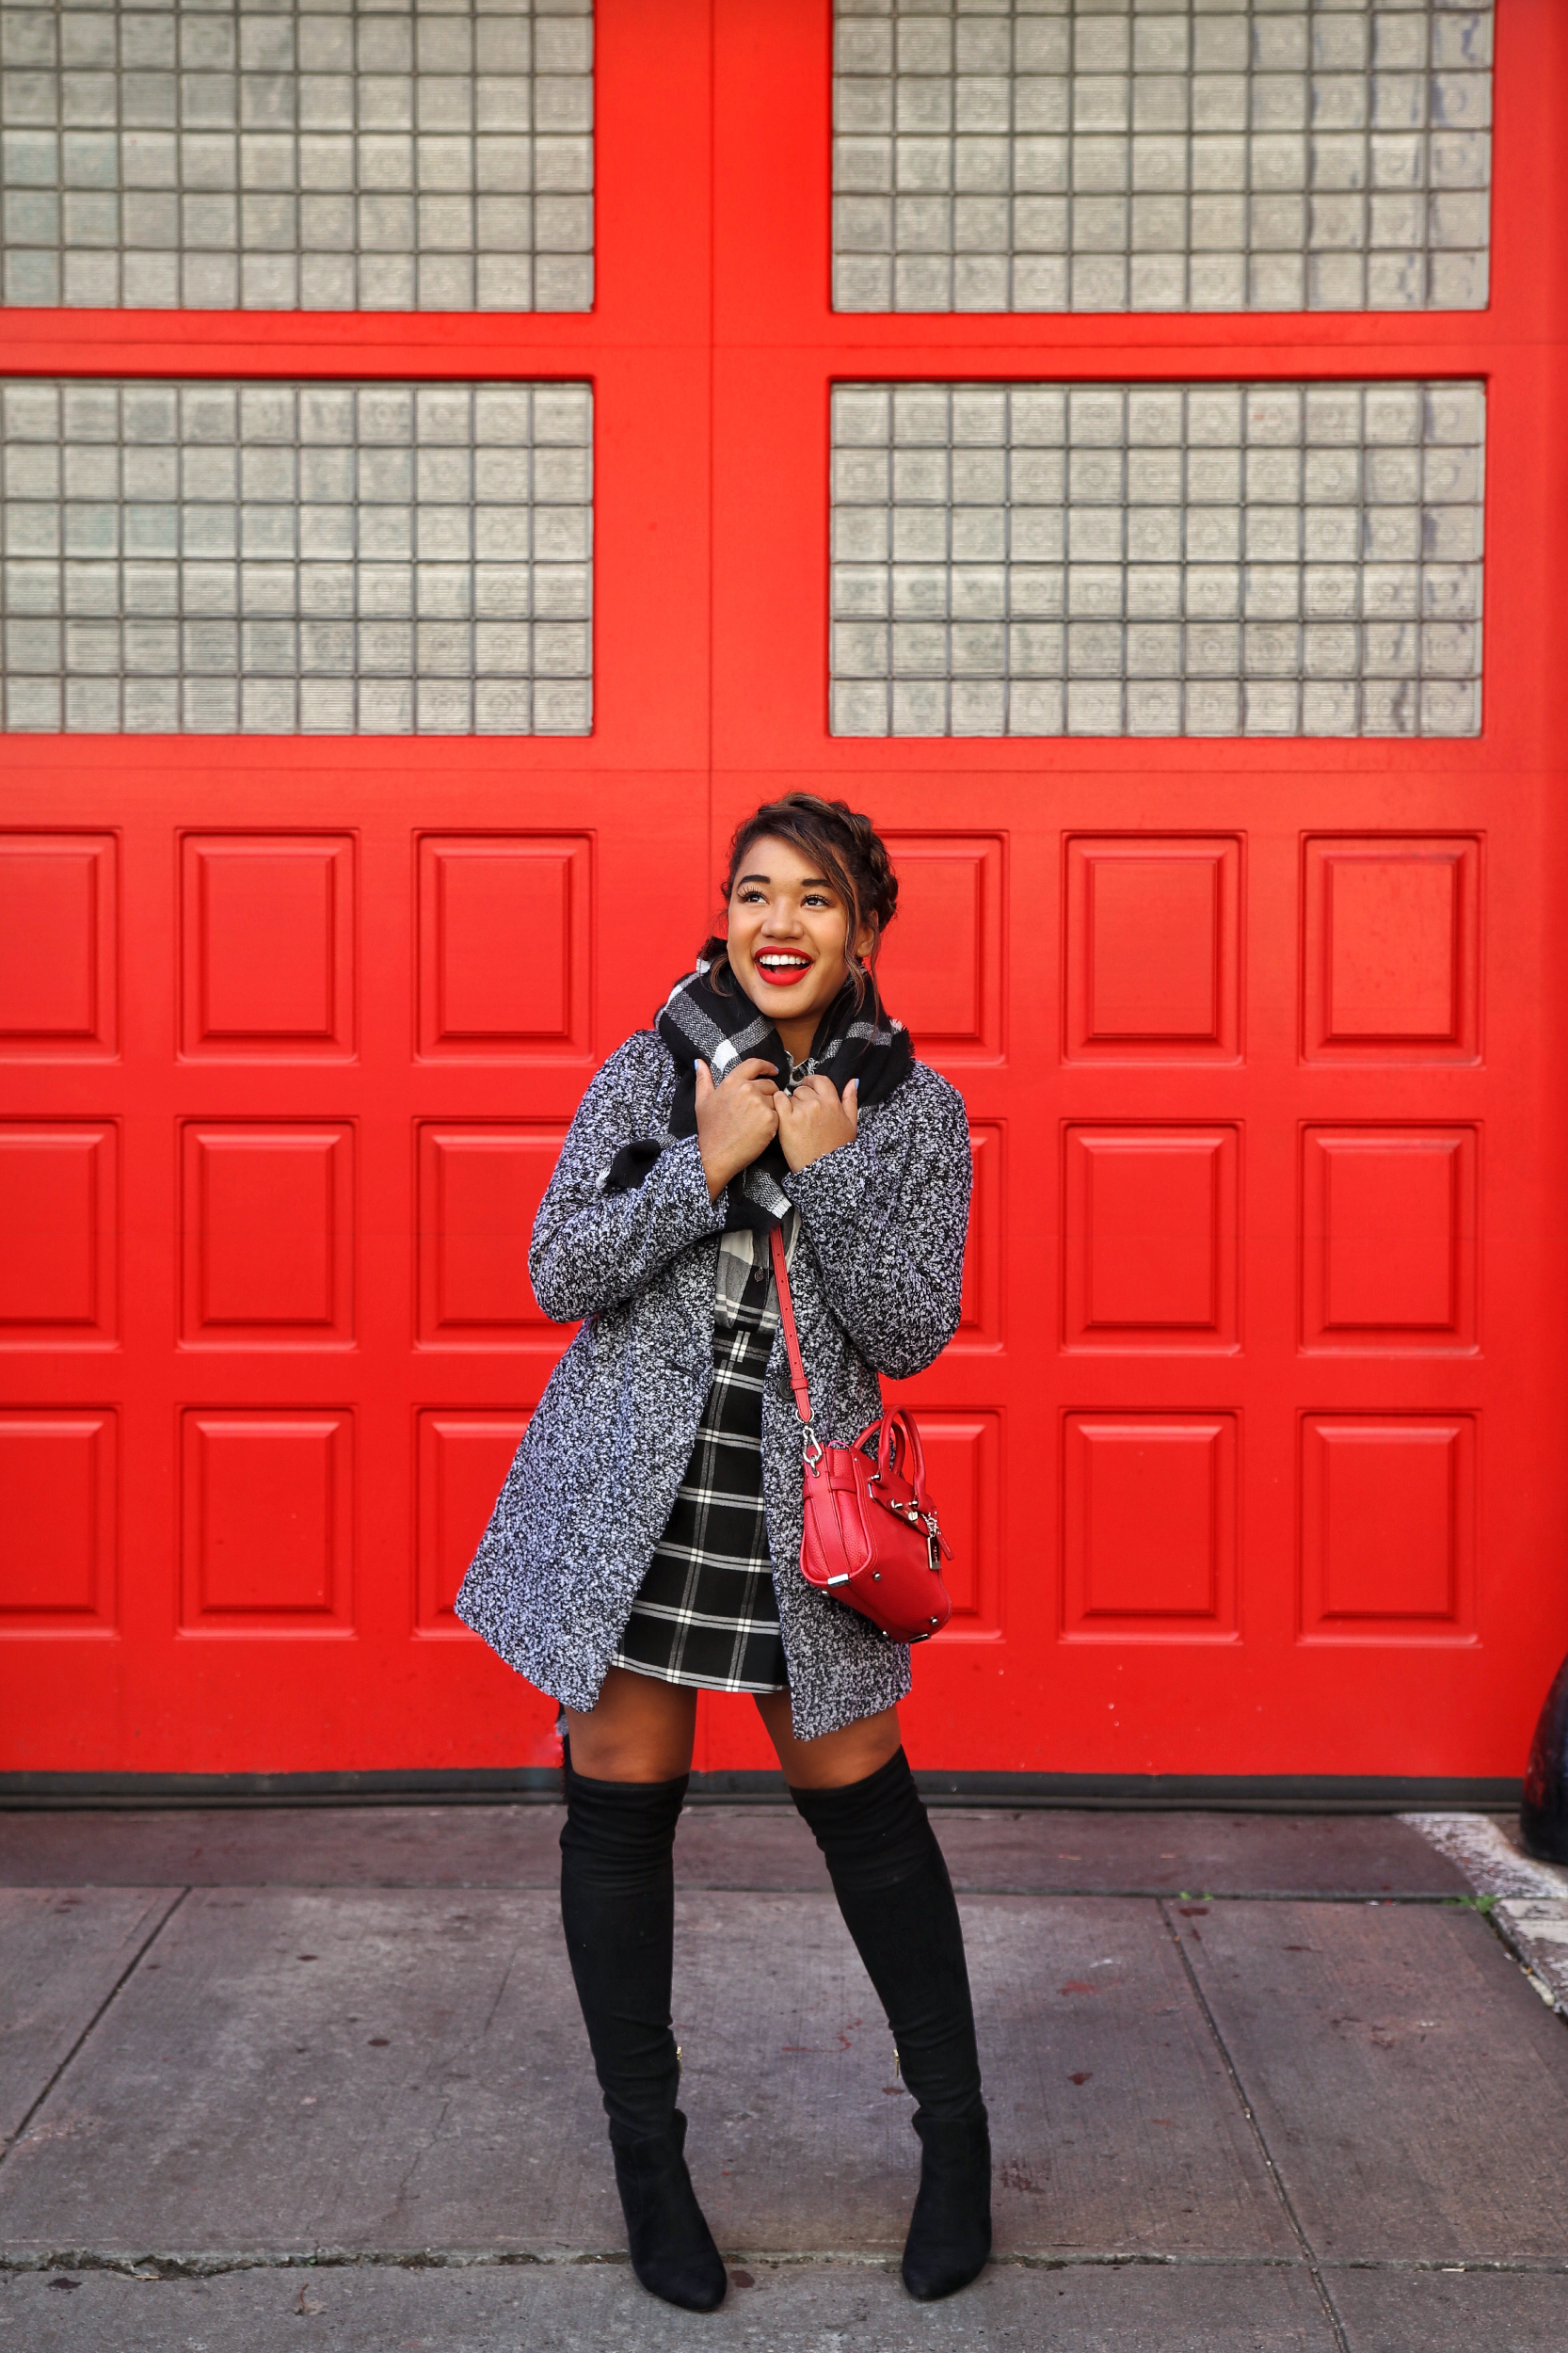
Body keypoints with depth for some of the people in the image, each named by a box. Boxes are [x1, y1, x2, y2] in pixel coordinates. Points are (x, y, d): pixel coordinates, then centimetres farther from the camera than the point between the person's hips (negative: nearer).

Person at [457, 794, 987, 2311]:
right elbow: (559, 1277, -5)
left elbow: (911, 1335, -6)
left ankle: (956, 2135, 30)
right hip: (629, 1493, 1)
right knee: (620, 1811, 8)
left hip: (803, 1503, -1)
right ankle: (646, 2153, 29)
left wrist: (822, 1171, -17)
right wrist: (712, 1162, -15)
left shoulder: (915, 1108, 0)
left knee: (865, 1809, 7)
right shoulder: (648, 1073, 1)